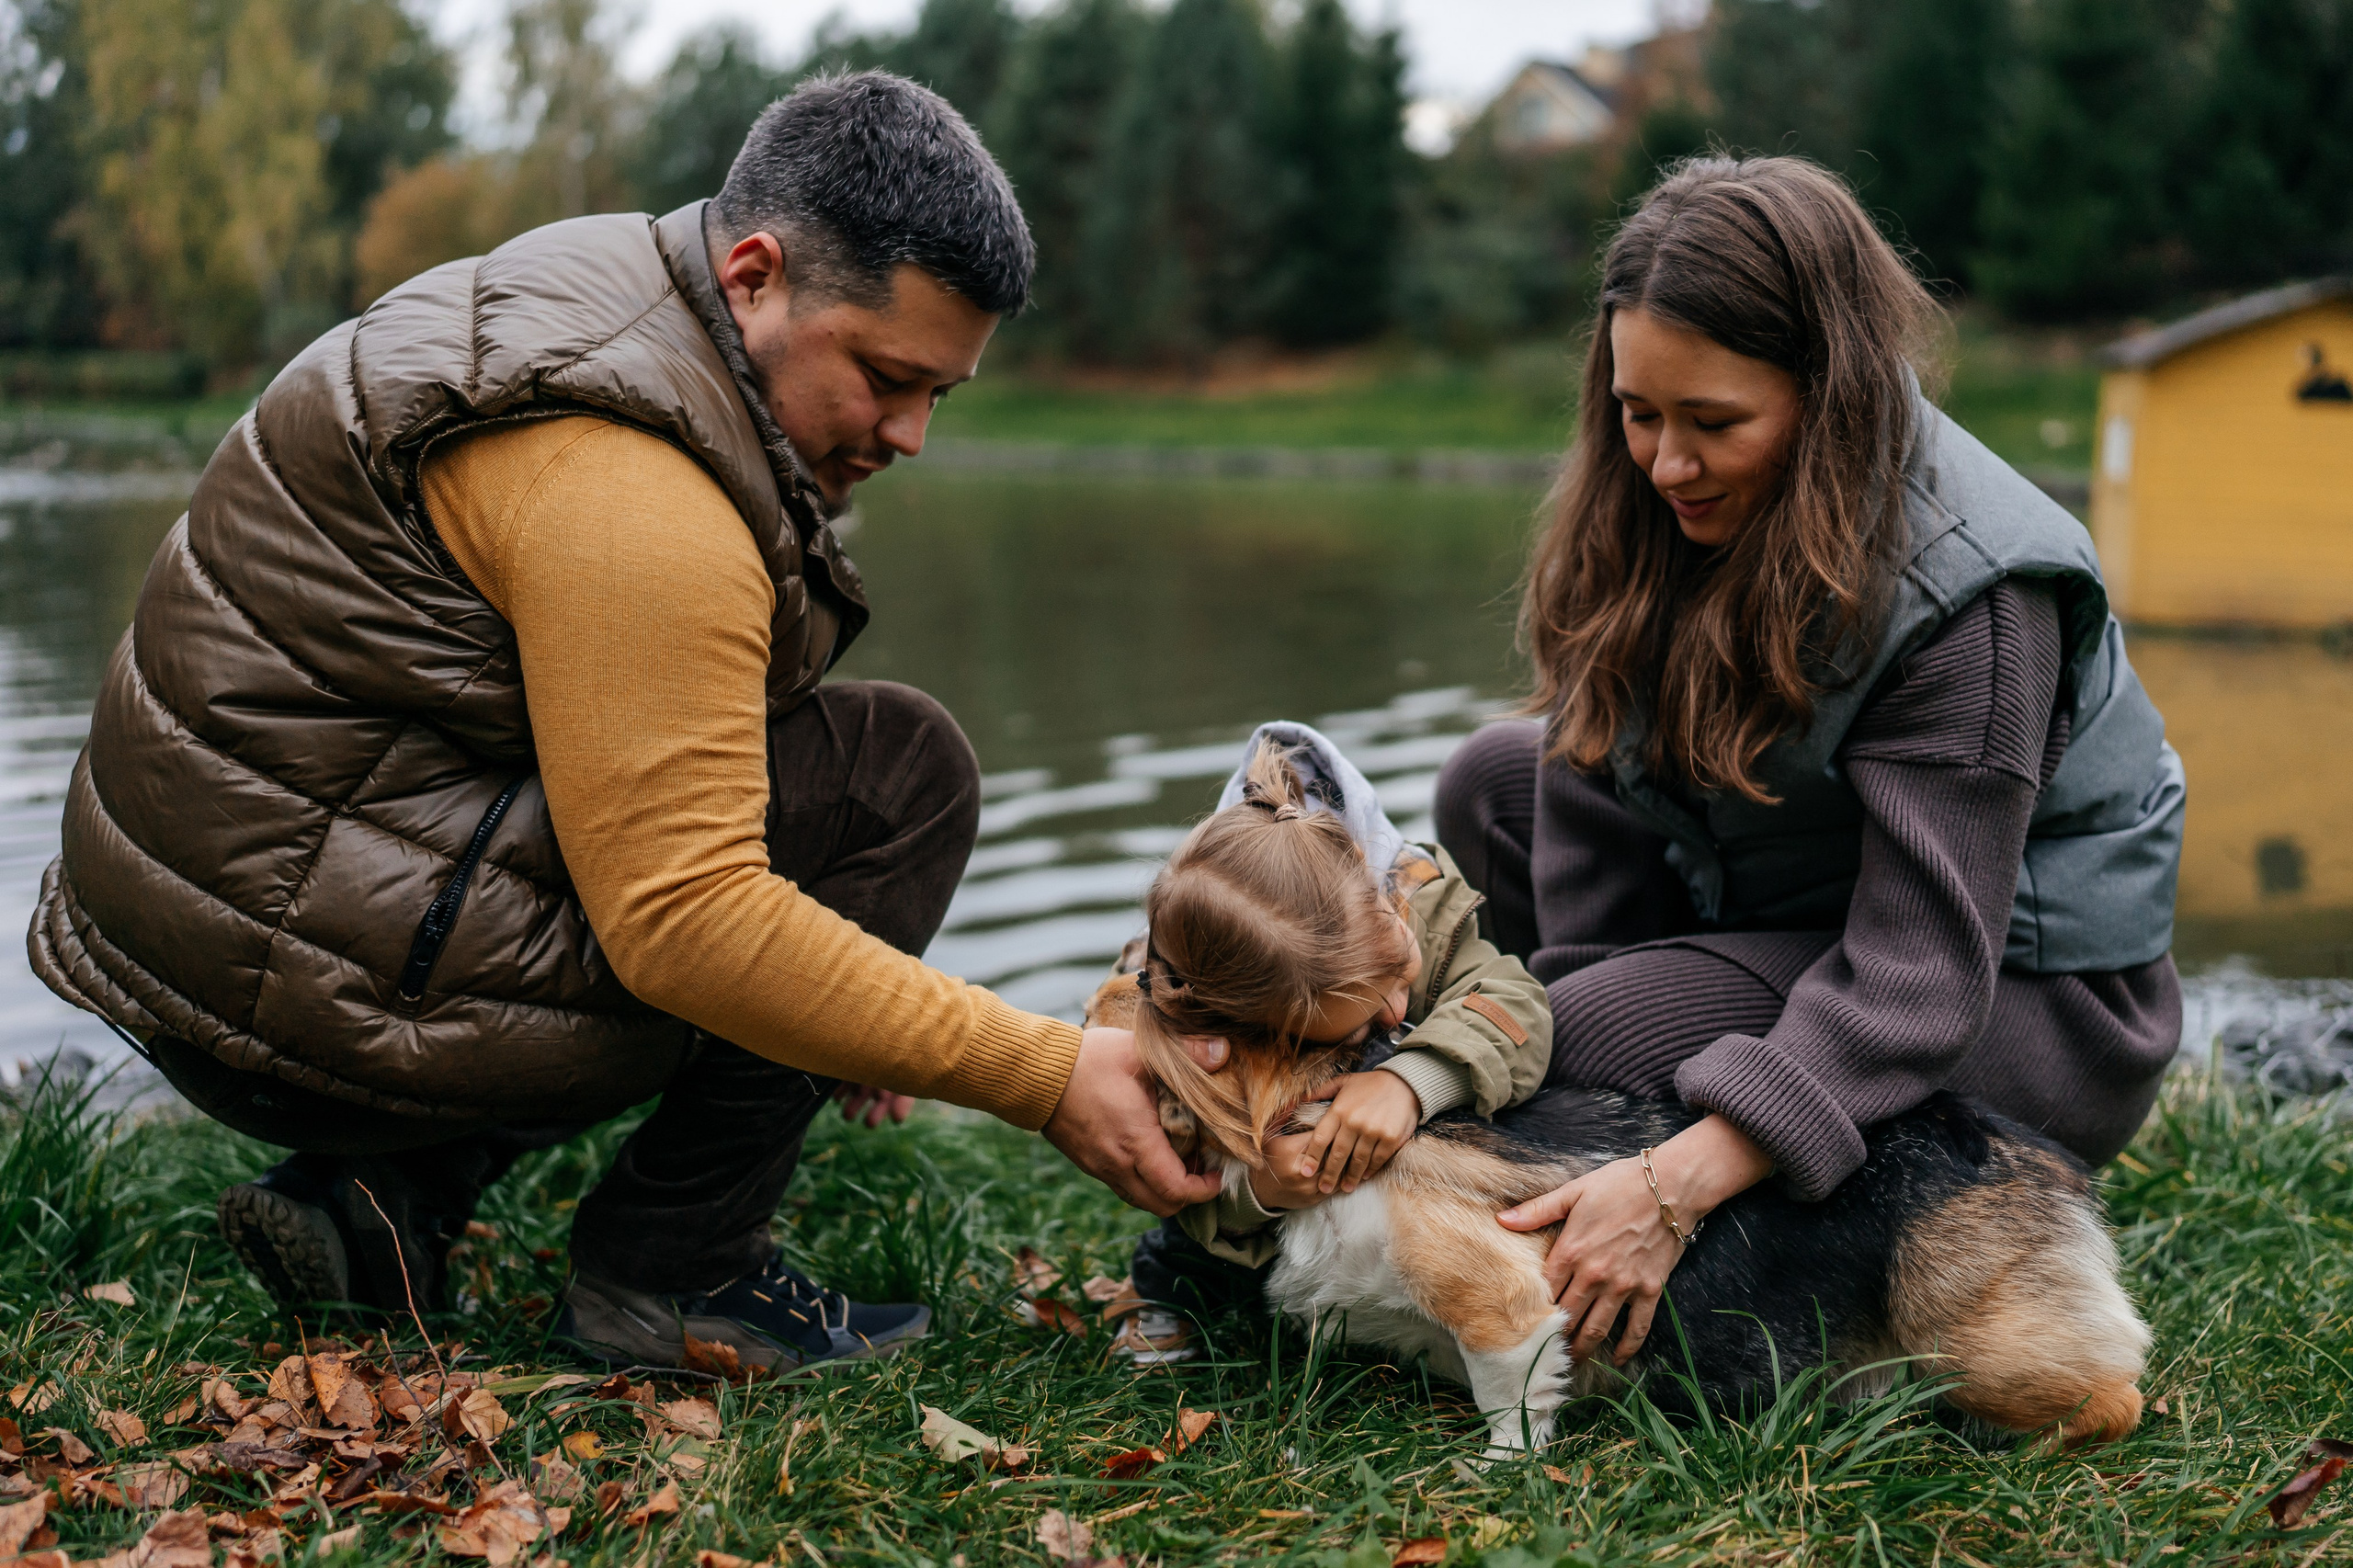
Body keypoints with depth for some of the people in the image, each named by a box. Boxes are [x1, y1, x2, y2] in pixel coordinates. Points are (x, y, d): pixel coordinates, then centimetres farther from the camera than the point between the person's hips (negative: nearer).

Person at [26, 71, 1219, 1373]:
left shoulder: (602, 309, 12)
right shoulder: (625, 490, -21)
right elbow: (683, 919, -25)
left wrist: (834, 1016, 18)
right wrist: (1046, 1079, -21)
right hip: (318, 1002, -10)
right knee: (901, 770, -8)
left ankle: (380, 1196, 13)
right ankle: (669, 1270, -3)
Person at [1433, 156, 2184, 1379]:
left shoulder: (1966, 589, -30)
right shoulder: (1663, 499, -9)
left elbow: (1915, 974, -31)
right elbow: (1601, 768, -6)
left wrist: (1678, 1185, -38)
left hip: (2028, 998, -8)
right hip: (1790, 908, 8)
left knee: (1601, 1045, -26)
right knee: (1497, 782, 1)